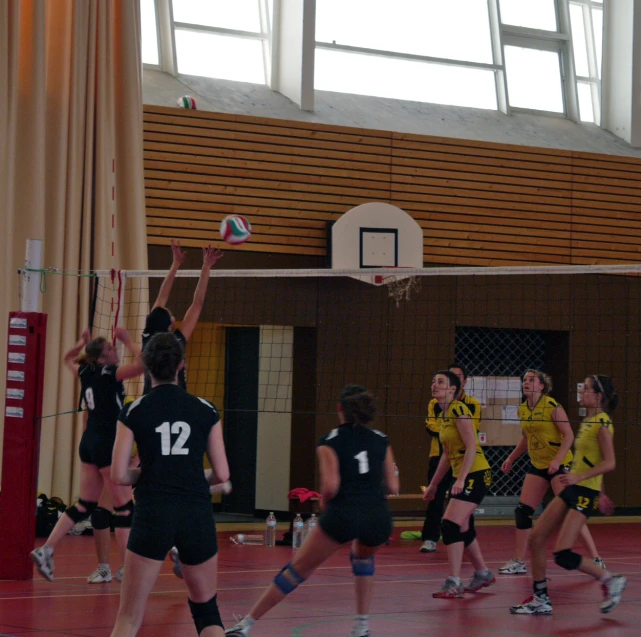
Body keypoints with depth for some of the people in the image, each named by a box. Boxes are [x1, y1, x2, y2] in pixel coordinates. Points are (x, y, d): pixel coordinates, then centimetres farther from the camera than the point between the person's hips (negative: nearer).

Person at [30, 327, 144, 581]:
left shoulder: (85, 372, 8)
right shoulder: (110, 374, -13)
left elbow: (68, 358, 31)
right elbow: (141, 364, -26)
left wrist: (83, 343, 19)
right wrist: (127, 341, -15)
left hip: (89, 444, 8)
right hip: (108, 444, -8)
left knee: (85, 504, 13)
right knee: (124, 506, -1)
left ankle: (45, 550, 6)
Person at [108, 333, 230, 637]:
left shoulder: (134, 412, 0)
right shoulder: (205, 410, 3)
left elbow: (119, 475, -3)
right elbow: (221, 474, 3)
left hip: (153, 514, -1)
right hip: (197, 515, 1)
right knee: (206, 609, 15)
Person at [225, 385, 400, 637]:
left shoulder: (330, 441, 5)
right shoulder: (381, 440, 14)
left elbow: (331, 485, -8)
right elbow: (393, 487, 12)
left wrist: (324, 503, 13)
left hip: (343, 512, -3)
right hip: (379, 516, 3)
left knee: (298, 568, 8)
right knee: (363, 557, 36)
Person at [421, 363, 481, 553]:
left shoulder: (473, 404, 5)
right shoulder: (435, 403, 6)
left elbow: (473, 429, -8)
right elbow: (431, 427, -7)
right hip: (439, 456, 0)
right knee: (435, 498, -4)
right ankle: (430, 539, 1)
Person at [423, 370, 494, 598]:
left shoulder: (459, 410, -14)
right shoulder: (442, 416, 13)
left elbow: (471, 447, -21)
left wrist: (461, 479, -27)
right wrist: (433, 485, 24)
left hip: (475, 475, -10)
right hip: (462, 478, 10)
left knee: (450, 524, -16)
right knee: (462, 528, 16)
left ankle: (454, 583, -15)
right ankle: (483, 574, 33)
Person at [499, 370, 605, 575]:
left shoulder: (552, 406, -14)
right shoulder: (523, 410, 7)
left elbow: (569, 435, -17)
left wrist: (558, 460, -27)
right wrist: (511, 459, 18)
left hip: (559, 465, -7)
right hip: (538, 466, 7)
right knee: (522, 511, 3)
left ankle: (596, 559, -4)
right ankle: (519, 562, 12)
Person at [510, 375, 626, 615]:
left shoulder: (602, 423, -13)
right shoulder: (588, 421, 14)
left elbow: (609, 463, -19)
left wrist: (578, 477, -27)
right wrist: (599, 494, 27)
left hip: (585, 493, -9)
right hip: (571, 489, 9)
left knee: (562, 555, -14)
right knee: (536, 539, 4)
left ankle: (611, 581, 3)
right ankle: (540, 600, 12)